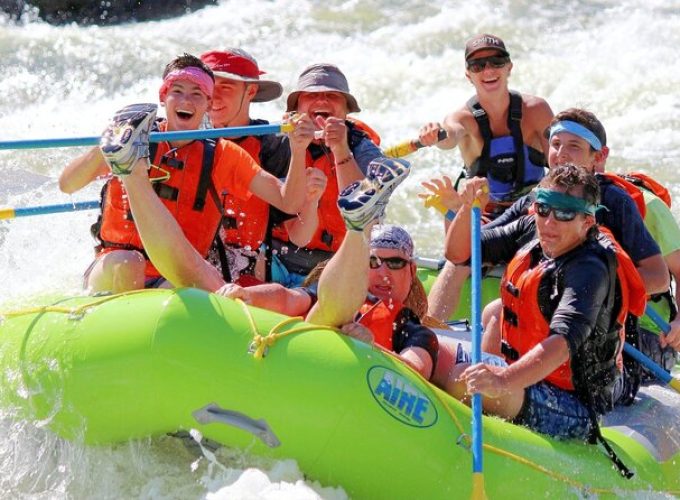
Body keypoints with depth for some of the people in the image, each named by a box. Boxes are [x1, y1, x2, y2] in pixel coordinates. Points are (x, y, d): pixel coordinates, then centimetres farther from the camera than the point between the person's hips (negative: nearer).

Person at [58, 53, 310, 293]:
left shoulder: (221, 155, 10)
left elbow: (288, 202, 3)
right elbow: (66, 184, -3)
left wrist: (297, 151, -14)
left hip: (175, 280, 1)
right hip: (112, 272, -1)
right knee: (124, 264, -36)